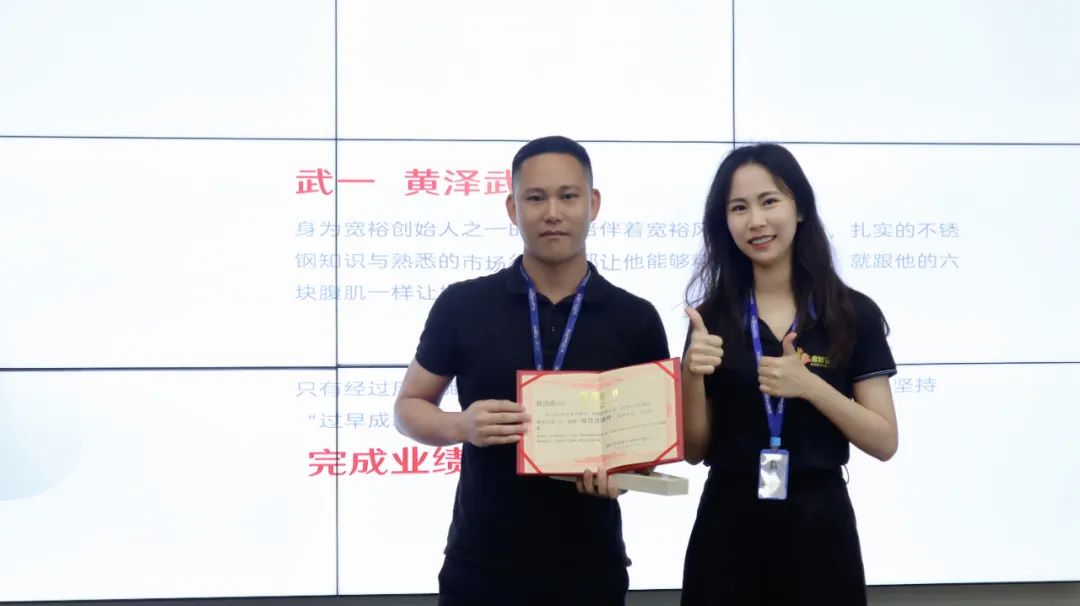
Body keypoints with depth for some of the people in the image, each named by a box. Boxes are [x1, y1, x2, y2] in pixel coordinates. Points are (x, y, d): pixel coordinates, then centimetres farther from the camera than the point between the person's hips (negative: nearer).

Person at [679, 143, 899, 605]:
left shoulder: (855, 315, -2)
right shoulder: (710, 317, 2)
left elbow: (884, 442, -3)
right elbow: (695, 451, 4)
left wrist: (809, 385, -16)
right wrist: (691, 374, -13)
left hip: (818, 526, -1)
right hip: (727, 529, 1)